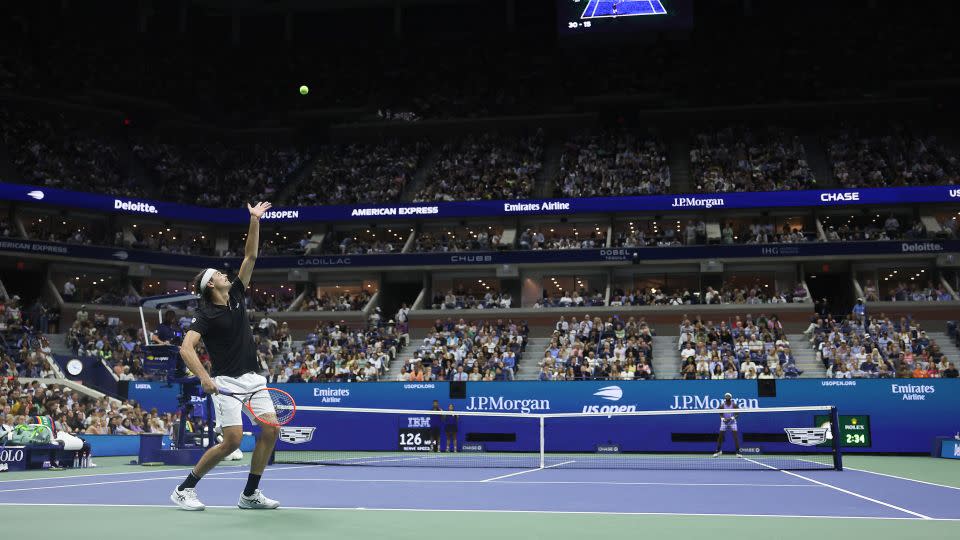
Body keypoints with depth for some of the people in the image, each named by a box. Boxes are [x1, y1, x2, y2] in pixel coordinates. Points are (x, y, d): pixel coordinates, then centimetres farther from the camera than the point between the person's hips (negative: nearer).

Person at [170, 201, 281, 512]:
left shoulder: (236, 296, 10)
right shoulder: (206, 315, -8)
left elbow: (250, 257, 11)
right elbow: (186, 348, -21)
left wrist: (254, 221, 5)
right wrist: (204, 377, -33)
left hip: (253, 377, 7)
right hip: (227, 381, -7)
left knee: (271, 429, -4)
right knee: (232, 440, -13)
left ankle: (250, 494, 5)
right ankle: (184, 490, 1)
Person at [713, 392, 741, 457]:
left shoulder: (734, 405, -9)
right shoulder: (722, 405, -5)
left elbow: (737, 414, -8)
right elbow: (721, 414, 3)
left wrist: (731, 418, -22)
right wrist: (723, 419, -16)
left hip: (732, 422, -1)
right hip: (724, 422, 1)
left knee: (735, 437, -11)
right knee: (720, 437, 1)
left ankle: (738, 452, -5)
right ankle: (718, 451, 19)